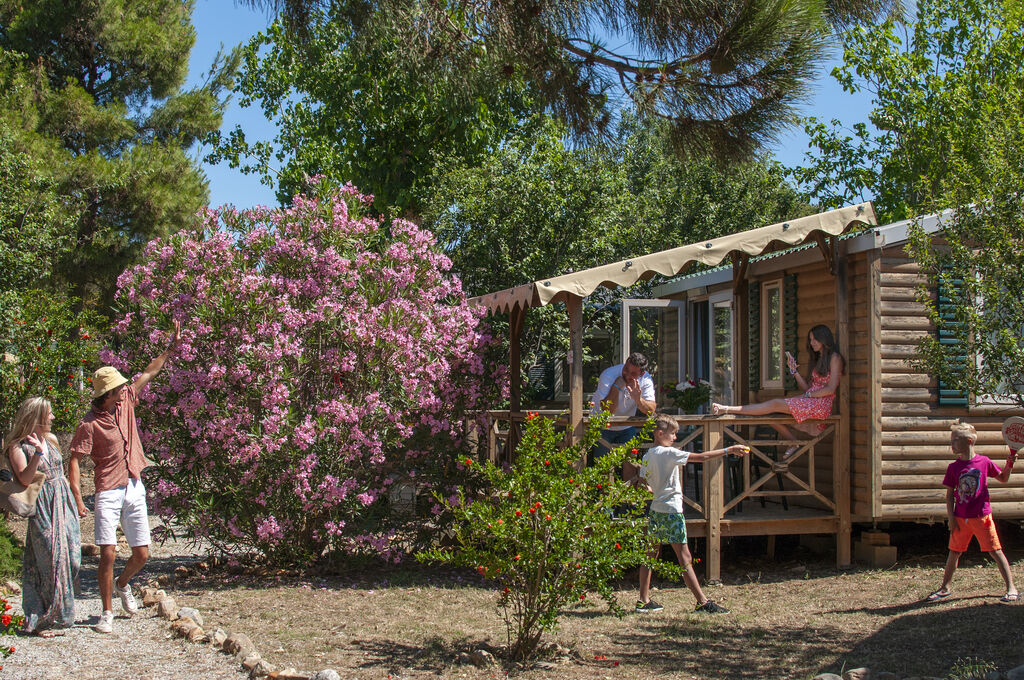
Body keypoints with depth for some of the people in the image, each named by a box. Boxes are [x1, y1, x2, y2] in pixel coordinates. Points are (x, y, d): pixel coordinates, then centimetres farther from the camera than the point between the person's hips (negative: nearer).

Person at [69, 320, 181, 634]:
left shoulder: (126, 402, 5)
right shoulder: (90, 425, -13)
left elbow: (149, 373, 16)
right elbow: (74, 461, -13)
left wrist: (171, 348, 16)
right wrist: (77, 499, -20)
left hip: (135, 489, 6)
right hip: (109, 493, -6)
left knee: (142, 554, 7)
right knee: (108, 553, -10)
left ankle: (123, 584, 38)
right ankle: (107, 612, 4)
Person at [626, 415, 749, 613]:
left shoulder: (647, 456, 8)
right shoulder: (669, 453, -12)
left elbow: (642, 484, 10)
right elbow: (701, 457, -16)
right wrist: (730, 450, -12)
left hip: (655, 510, 8)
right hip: (671, 510, -8)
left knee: (651, 555, 10)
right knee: (684, 558, -6)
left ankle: (644, 601, 12)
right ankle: (703, 601, -3)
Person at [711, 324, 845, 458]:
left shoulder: (834, 358, -2)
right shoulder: (817, 359, 24)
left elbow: (831, 389, -11)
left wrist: (808, 395, -10)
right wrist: (795, 370, 6)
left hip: (821, 404, -8)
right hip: (809, 401, 8)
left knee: (775, 404, -21)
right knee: (772, 413, -11)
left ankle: (727, 409, -26)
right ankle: (792, 443, -5)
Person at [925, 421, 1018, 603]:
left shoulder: (984, 462, -4)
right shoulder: (953, 467, 1)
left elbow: (1003, 479, 11)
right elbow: (949, 495, 5)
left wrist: (1009, 464, -7)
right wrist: (951, 518, -1)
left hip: (982, 516, -2)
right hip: (960, 519, 2)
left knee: (995, 551, -1)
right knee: (954, 552, 10)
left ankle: (1011, 588, 7)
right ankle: (944, 588, 22)